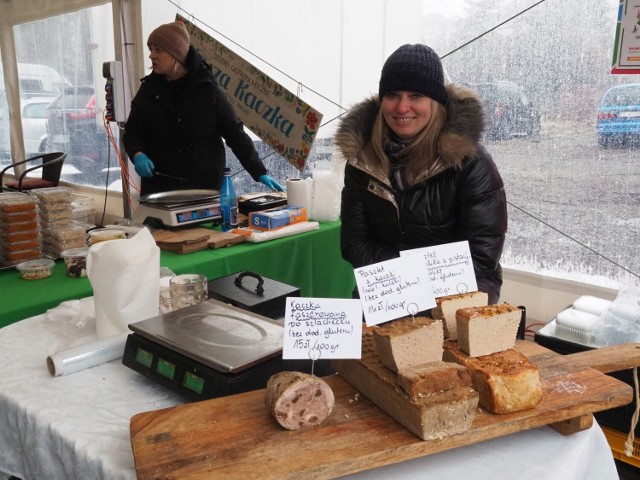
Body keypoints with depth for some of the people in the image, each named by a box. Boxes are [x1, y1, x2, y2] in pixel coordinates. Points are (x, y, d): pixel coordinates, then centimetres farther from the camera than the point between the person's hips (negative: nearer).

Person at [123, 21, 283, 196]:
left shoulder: (207, 89, -3)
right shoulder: (149, 89, 5)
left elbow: (235, 133, -1)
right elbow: (132, 132, 11)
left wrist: (260, 174, -5)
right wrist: (138, 155, -12)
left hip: (206, 188, -2)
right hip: (160, 188, 2)